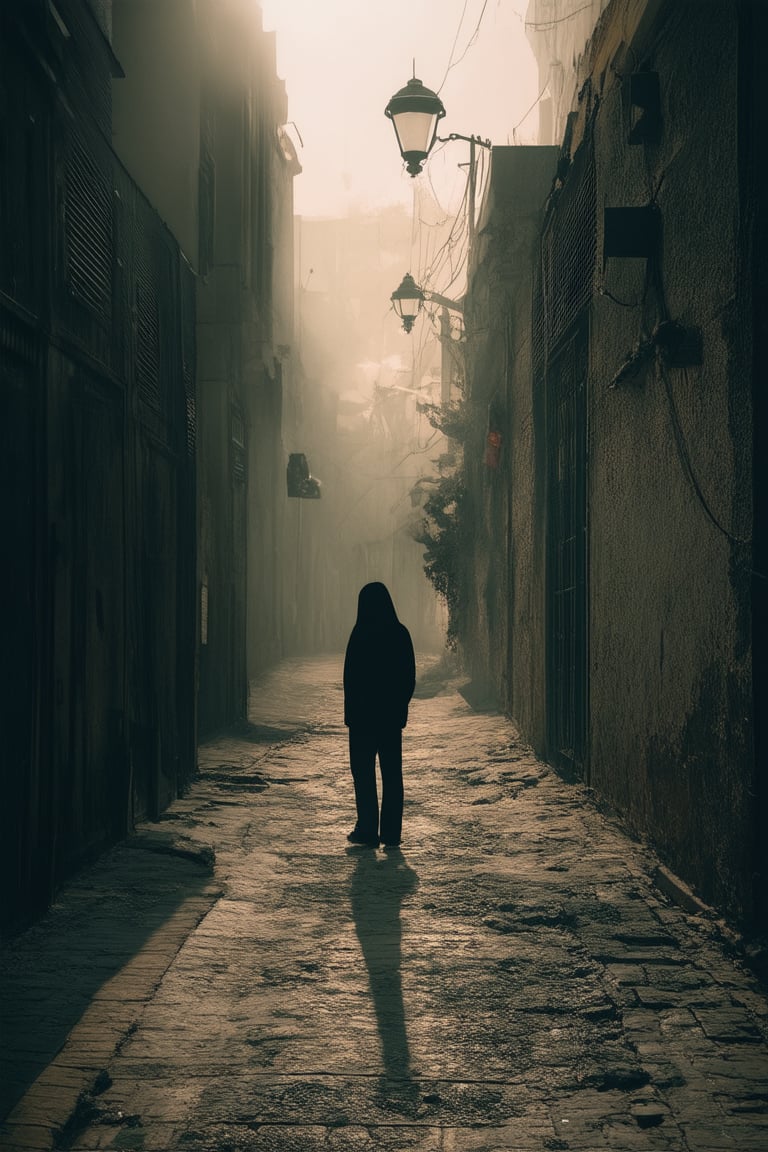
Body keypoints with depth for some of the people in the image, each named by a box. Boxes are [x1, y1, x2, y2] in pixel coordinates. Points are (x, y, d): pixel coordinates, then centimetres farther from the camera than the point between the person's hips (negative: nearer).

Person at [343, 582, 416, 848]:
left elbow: (351, 676, -11)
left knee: (363, 772, 5)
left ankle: (367, 830, 3)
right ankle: (391, 832, 9)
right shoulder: (401, 633, 1)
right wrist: (401, 706, 14)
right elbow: (410, 677, 5)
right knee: (392, 773, 9)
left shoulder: (361, 634, -13)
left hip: (363, 715, -4)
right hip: (393, 715, 4)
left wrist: (350, 712, -2)